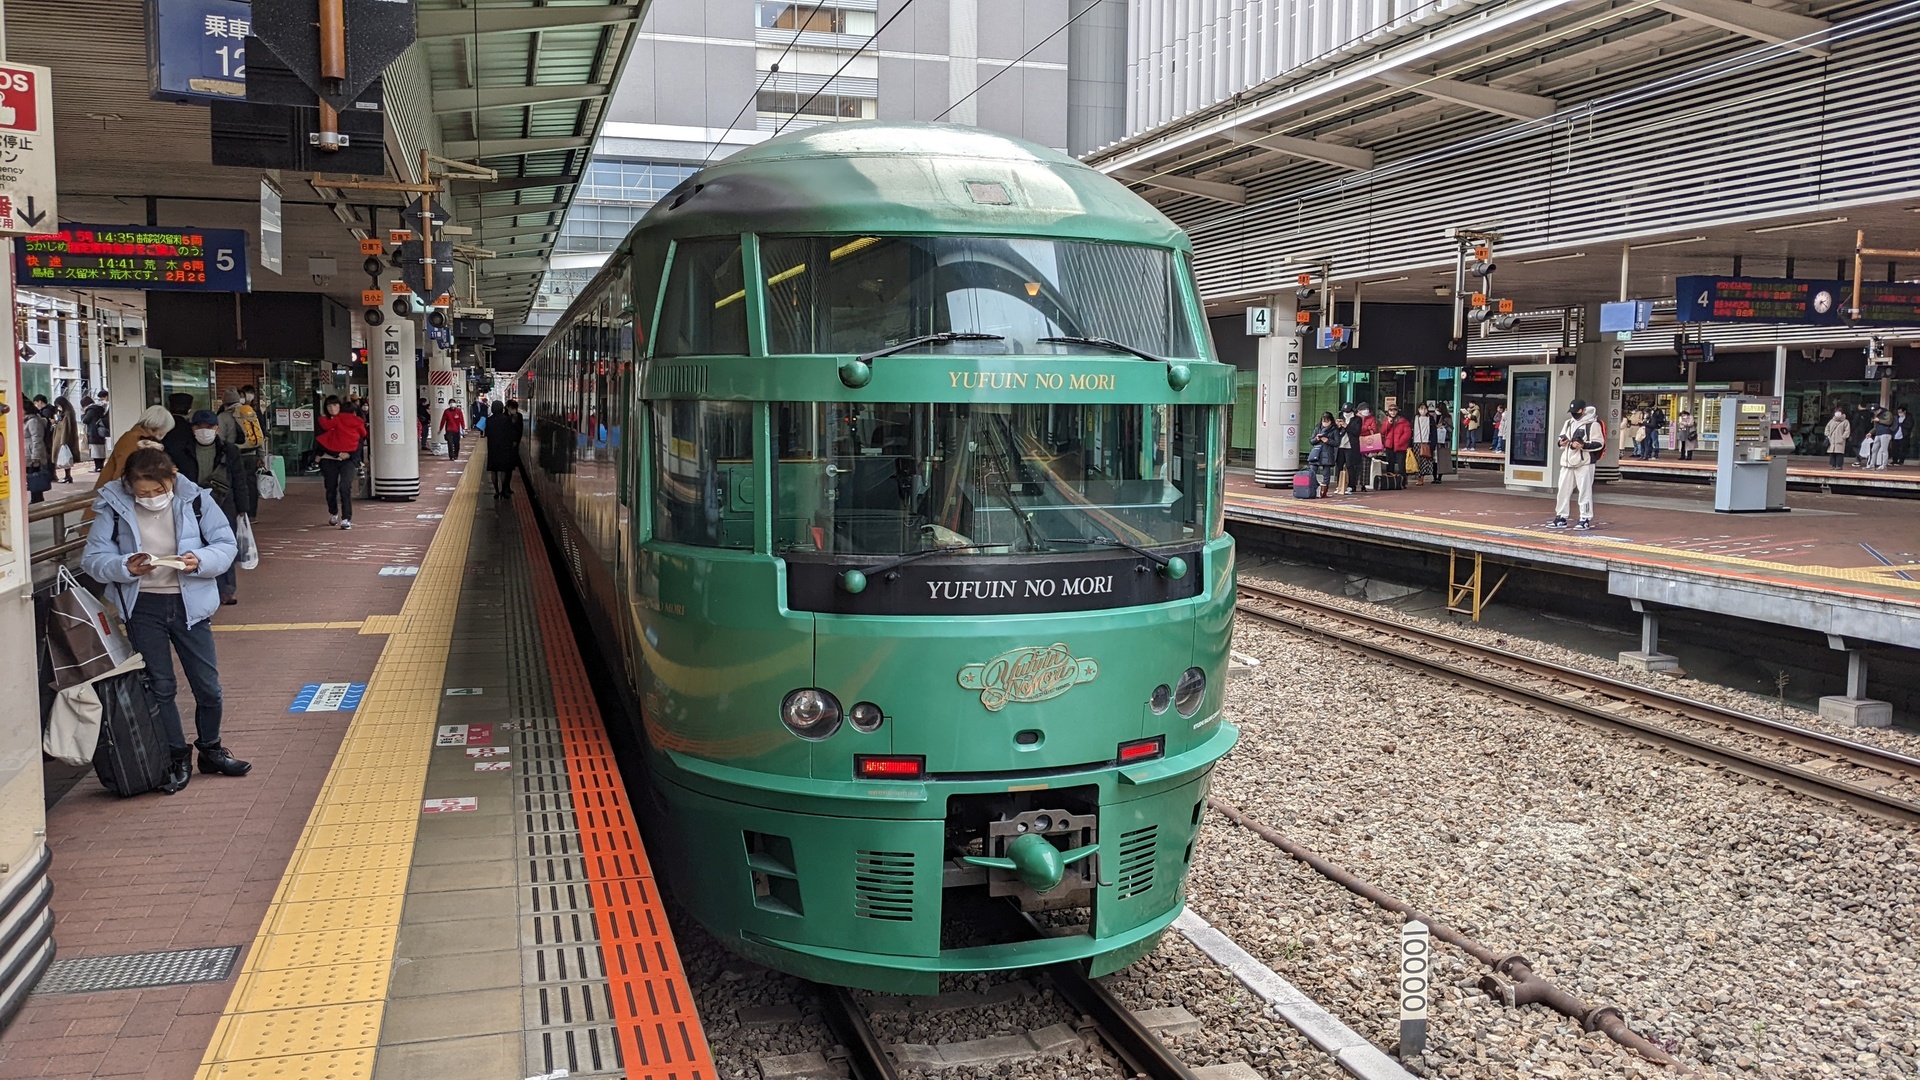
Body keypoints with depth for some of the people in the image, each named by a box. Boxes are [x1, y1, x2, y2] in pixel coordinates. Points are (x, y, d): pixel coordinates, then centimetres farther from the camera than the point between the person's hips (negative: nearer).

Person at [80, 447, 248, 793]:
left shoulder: (195, 499, -8)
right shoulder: (113, 506, -8)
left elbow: (226, 545, -3)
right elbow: (94, 558, -6)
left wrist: (200, 560, -23)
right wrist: (125, 567, -26)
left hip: (189, 603, 1)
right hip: (142, 607, 0)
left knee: (208, 685, 8)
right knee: (159, 686, 6)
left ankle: (211, 749, 29)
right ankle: (177, 758, 20)